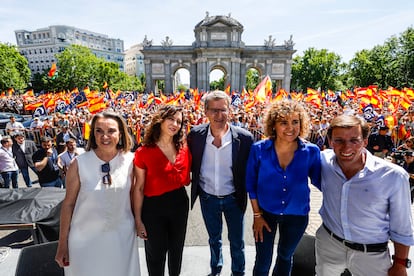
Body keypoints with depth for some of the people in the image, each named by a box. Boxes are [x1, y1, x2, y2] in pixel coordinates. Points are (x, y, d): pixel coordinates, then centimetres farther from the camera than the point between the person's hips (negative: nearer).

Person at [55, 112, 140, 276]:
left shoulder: (130, 160, -9)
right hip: (85, 238, -1)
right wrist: (62, 243, -1)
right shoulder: (79, 163, -13)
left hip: (122, 236, 2)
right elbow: (68, 203, -5)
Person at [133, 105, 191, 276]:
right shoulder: (143, 152, -16)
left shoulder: (184, 148, -6)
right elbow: (139, 188, -10)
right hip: (153, 207, -3)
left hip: (180, 204, 4)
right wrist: (138, 220, -7)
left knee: (177, 250, 25)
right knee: (156, 254, 17)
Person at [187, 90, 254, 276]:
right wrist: (195, 185, -1)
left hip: (233, 198, -1)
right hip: (207, 198, 2)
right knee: (214, 239, 26)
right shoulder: (195, 135, -15)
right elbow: (191, 165, 1)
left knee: (237, 242, 19)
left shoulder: (244, 138, -19)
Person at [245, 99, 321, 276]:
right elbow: (251, 183, -8)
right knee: (263, 261, 17)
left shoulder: (311, 151, -16)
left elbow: (320, 182, -5)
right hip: (265, 212, -1)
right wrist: (257, 214, -5)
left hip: (297, 215, 1)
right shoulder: (259, 149, -18)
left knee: (285, 256, 27)